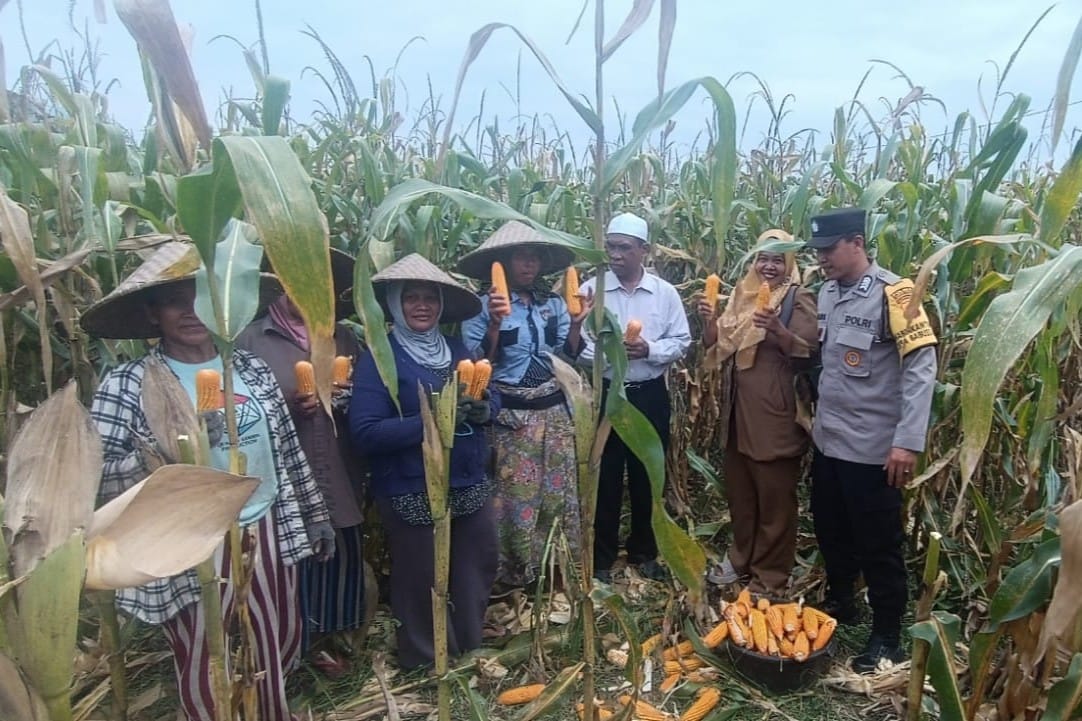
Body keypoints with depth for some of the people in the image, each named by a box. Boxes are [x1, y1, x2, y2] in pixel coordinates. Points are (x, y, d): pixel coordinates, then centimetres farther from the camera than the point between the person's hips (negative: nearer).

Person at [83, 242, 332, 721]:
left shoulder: (251, 370, 2)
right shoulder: (125, 385, -10)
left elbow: (288, 449, 7)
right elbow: (96, 480, -15)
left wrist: (315, 515, 11)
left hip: (267, 533, 4)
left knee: (281, 650, 21)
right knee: (204, 673, 13)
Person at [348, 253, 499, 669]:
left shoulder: (457, 350, 7)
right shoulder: (379, 358, -11)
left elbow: (491, 398, 11)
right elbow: (364, 433, -20)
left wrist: (484, 411, -13)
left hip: (468, 486, 6)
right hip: (413, 495, -6)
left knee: (476, 574, 20)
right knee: (422, 584, 11)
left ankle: (470, 657, 44)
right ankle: (427, 669, 35)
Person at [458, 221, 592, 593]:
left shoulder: (554, 303, 6)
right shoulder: (482, 306, -6)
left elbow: (567, 356, 5)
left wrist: (575, 325, -11)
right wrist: (495, 325, -23)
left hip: (554, 410, 5)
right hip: (509, 414, -4)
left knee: (559, 491, 12)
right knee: (515, 495, 2)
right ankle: (514, 572, 21)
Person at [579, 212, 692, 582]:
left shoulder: (665, 292, 1)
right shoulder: (591, 290, -4)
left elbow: (682, 341, 2)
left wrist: (649, 350, -16)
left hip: (650, 395, 2)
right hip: (605, 395, -2)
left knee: (647, 476, 14)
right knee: (605, 478, 7)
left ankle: (644, 552, 32)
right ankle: (602, 558, 22)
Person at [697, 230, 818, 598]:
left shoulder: (799, 298, -7)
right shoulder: (743, 293, 10)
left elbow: (808, 353, -16)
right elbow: (717, 346, 10)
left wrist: (778, 330, -31)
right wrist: (709, 320, -9)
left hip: (777, 412, -6)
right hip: (741, 408, 7)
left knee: (774, 496, 3)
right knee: (738, 488, 18)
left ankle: (771, 575, 17)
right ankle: (742, 557, 36)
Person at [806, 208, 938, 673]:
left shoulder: (893, 293, -14)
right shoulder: (827, 292, 7)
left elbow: (922, 367, -18)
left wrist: (909, 441, -22)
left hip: (872, 447, -7)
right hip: (827, 439, 7)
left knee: (878, 545, 6)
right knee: (830, 530, 20)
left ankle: (887, 637, 23)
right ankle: (839, 602, 41)